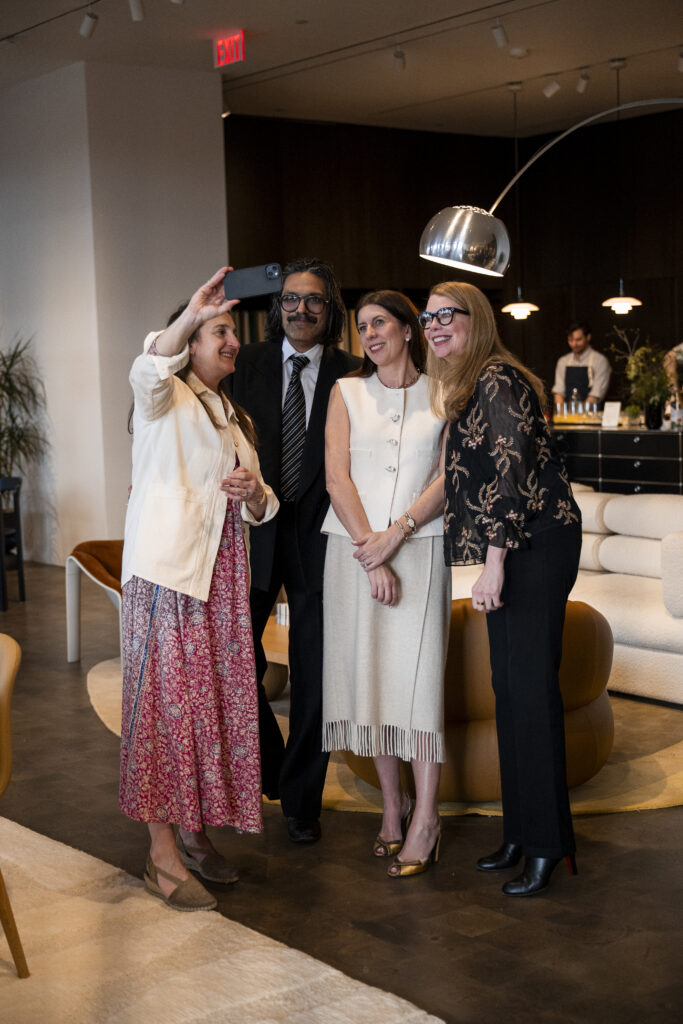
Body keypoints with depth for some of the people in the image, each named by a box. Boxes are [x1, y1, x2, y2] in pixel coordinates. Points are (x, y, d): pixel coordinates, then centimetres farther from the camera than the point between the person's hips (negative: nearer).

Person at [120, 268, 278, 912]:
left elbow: (262, 509, 21)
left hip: (222, 574, 7)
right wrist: (190, 315, -39)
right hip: (166, 567, -7)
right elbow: (148, 372, -24)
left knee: (215, 699, 6)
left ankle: (193, 831, 17)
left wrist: (252, 492, -3)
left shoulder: (237, 419, 24)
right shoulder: (167, 399, 3)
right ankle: (163, 854, -5)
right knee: (166, 699, -8)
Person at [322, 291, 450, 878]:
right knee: (366, 672, 4)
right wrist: (370, 555, -10)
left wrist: (394, 534, -13)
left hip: (419, 547, -2)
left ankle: (426, 817, -1)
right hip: (354, 545, 2)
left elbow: (448, 478, -2)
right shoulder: (348, 391, 9)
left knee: (417, 672, -7)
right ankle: (392, 803, 16)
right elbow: (337, 477, 0)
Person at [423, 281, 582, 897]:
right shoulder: (466, 386, 19)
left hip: (536, 542, -10)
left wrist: (494, 564, -21)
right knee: (510, 685, 11)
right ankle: (521, 834, 20)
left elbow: (510, 471, -18)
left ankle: (547, 845, -1)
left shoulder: (496, 379, -11)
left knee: (531, 685, -8)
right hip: (512, 548, 10)